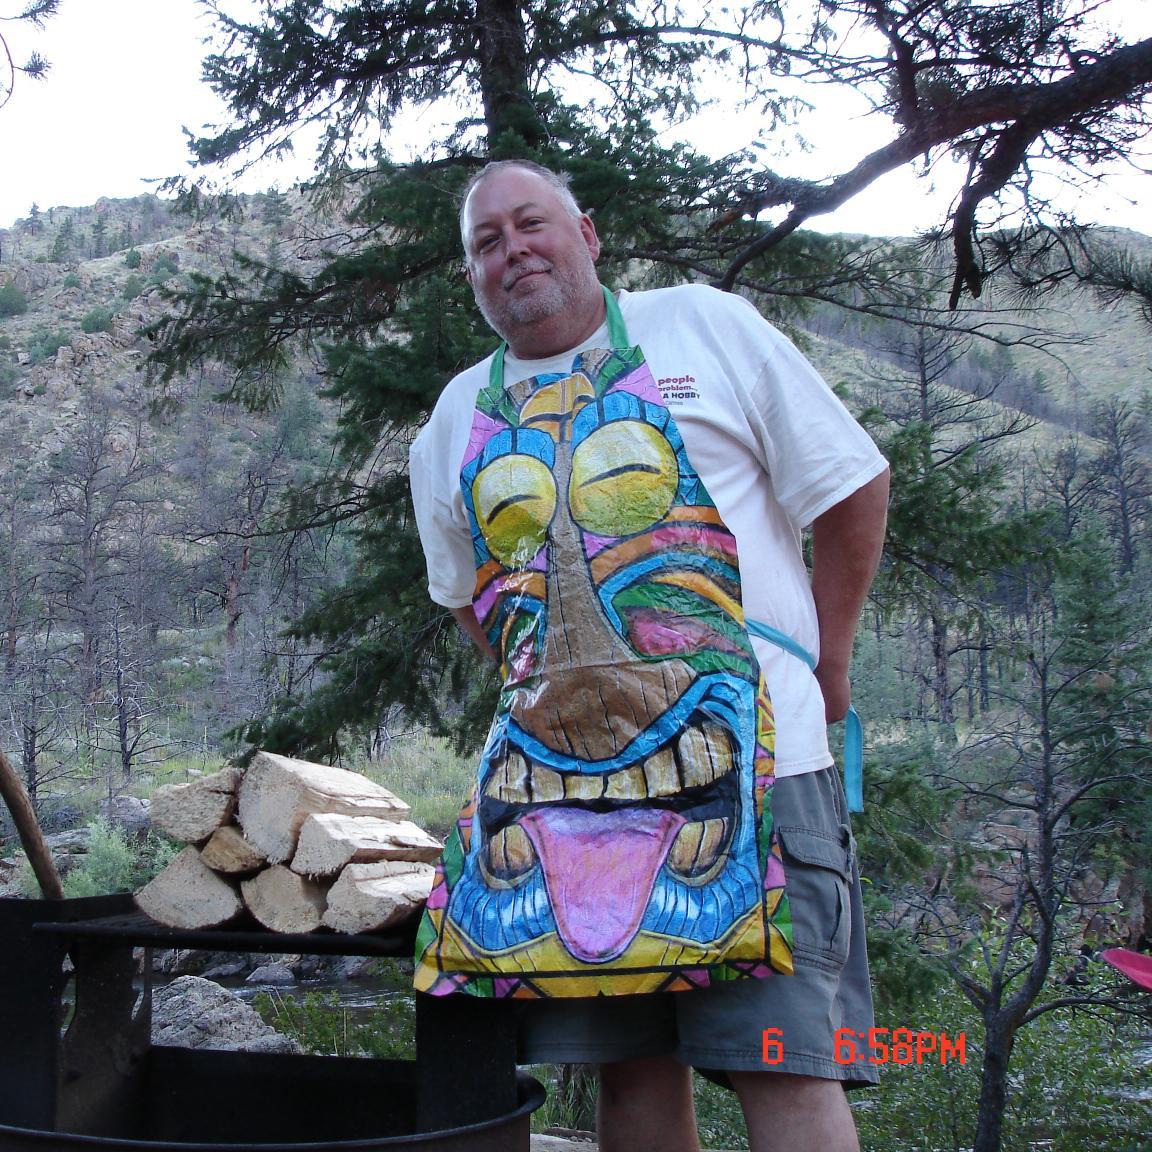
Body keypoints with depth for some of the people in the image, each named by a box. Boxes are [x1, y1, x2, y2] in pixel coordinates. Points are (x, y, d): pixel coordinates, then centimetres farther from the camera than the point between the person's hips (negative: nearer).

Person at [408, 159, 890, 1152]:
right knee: (631, 1066, 5)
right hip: (553, 771, 4)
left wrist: (826, 667, 9)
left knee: (780, 1059, -9)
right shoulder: (458, 420, 17)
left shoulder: (706, 326, 6)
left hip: (735, 747, -3)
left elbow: (853, 486, 7)